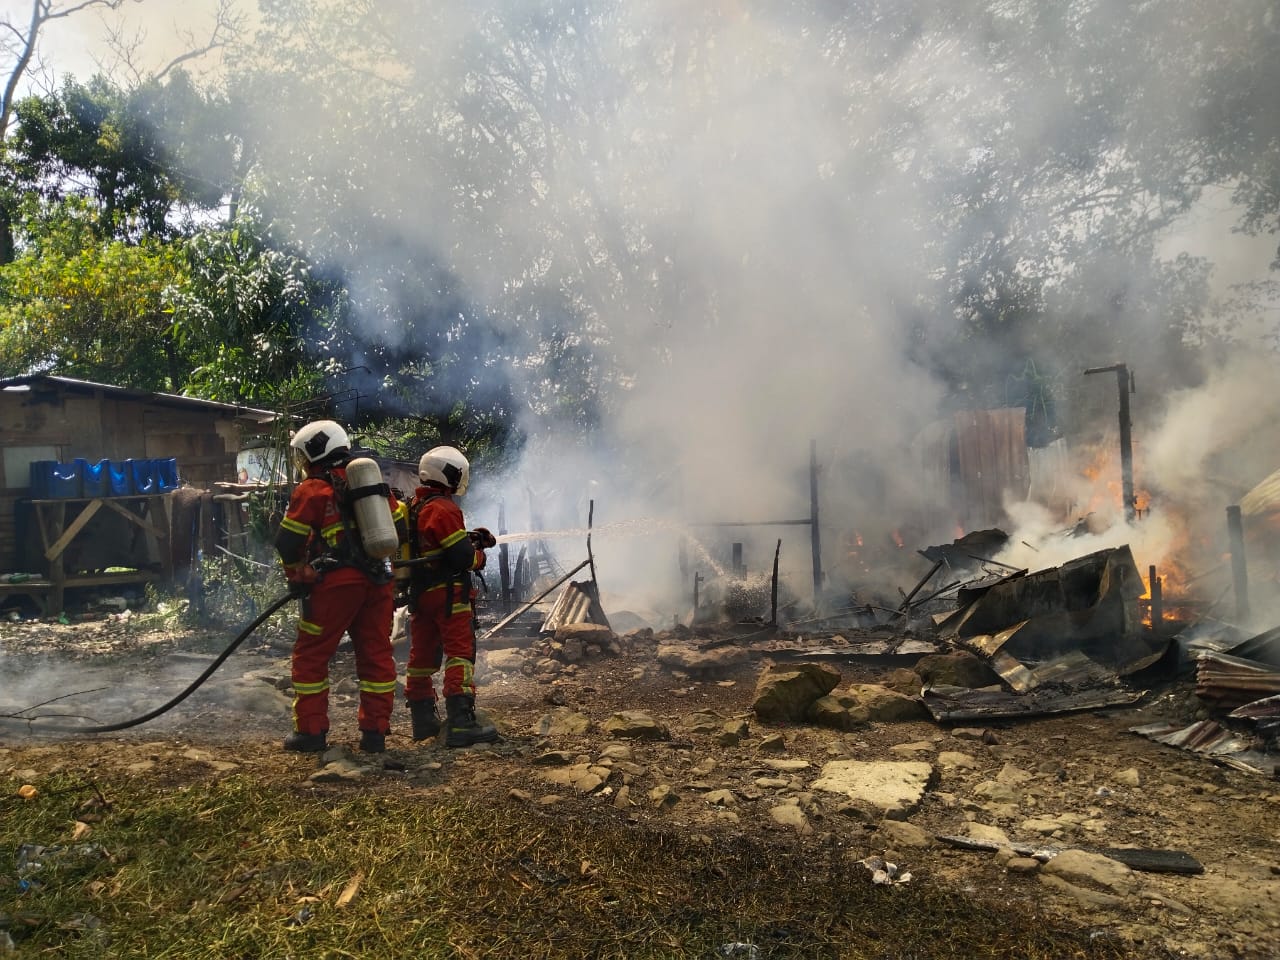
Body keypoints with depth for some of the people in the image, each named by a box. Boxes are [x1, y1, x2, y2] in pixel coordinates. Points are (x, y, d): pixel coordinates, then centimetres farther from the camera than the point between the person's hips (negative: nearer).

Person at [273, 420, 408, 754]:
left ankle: (310, 730, 12)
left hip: (336, 582, -5)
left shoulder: (312, 490, -4)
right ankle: (375, 731, 14)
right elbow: (400, 527, 17)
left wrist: (295, 576, 12)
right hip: (377, 581, 6)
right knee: (376, 654, 10)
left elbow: (288, 542, -5)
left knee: (311, 655, 8)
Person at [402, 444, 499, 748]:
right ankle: (461, 723, -11)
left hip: (419, 593, 9)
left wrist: (470, 536, 8)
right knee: (460, 654, -7)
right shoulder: (444, 508, -16)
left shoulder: (413, 507, 13)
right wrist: (479, 555, 3)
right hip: (448, 593, -9)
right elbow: (462, 557, -19)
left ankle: (423, 719, 24)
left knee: (422, 655, 14)